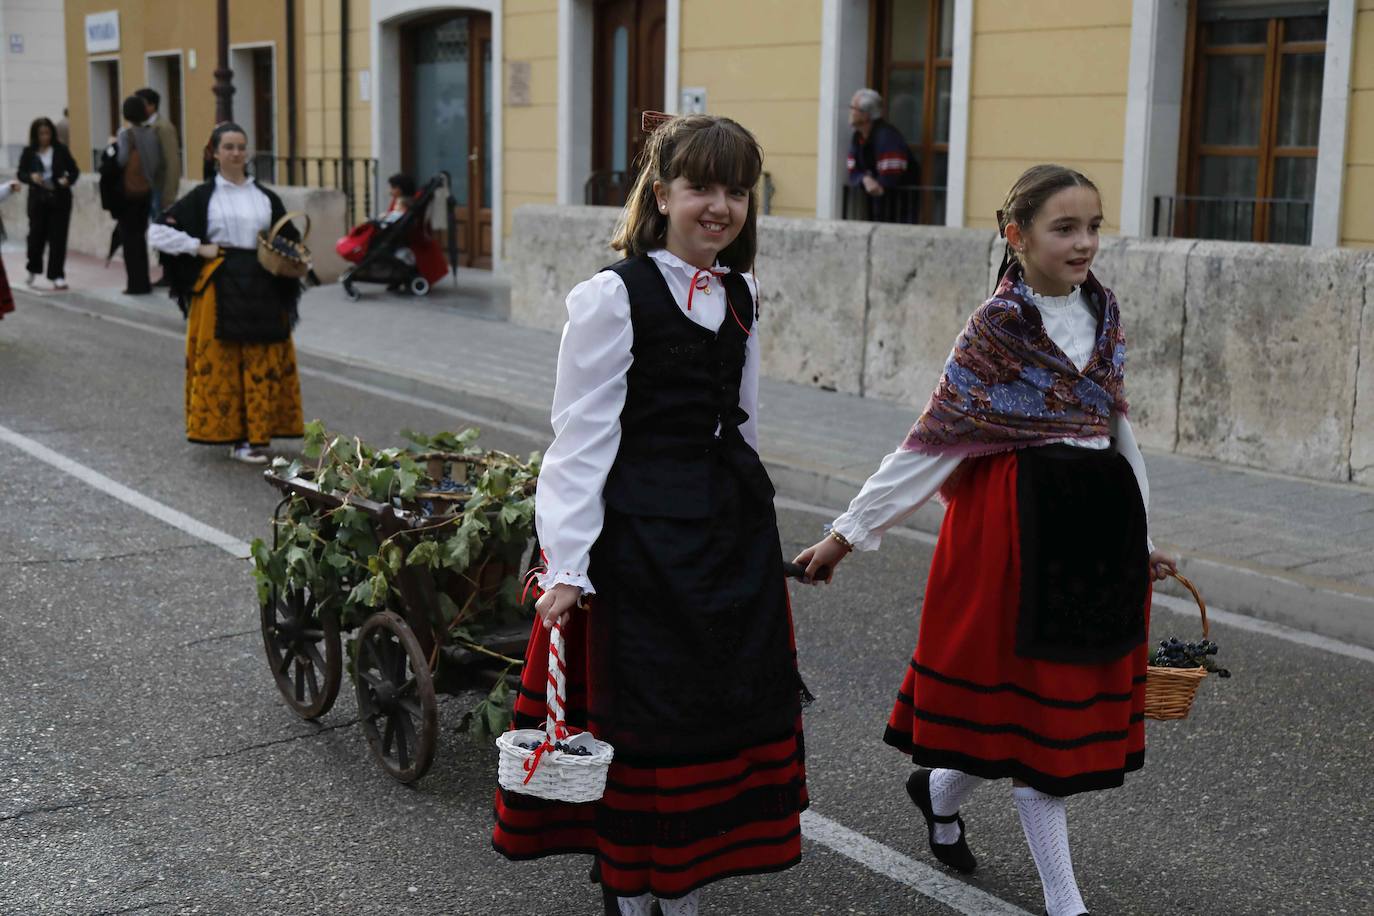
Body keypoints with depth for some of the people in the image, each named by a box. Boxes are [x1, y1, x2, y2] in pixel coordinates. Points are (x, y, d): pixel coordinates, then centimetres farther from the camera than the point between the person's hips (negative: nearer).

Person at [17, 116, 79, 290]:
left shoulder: (61, 149, -1)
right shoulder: (29, 152, 0)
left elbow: (74, 170, 4)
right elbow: (21, 173, 4)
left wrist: (68, 179, -16)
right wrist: (31, 177, -18)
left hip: (60, 199, 0)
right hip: (38, 199, 0)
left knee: (58, 238, -2)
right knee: (36, 235, 5)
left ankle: (57, 276, 3)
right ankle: (33, 269, 31)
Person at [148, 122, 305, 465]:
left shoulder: (266, 197, 11)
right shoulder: (203, 197, 2)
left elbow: (290, 240, 20)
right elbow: (158, 231, 1)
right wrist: (199, 248, -7)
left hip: (262, 289, 3)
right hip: (219, 288, -3)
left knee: (263, 363, 1)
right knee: (222, 363, -2)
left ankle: (257, 435, 7)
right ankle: (232, 435, 4)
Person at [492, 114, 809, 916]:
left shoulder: (741, 296, 9)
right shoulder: (613, 297, -11)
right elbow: (581, 435, -13)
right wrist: (567, 562, -18)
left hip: (733, 523, 7)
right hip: (641, 528, -7)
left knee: (732, 705, 10)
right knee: (641, 712, 1)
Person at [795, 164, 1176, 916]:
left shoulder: (1104, 317, 8)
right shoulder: (996, 328, -9)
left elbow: (1118, 428, 16)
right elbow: (933, 443, -9)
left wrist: (1140, 538, 18)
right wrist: (847, 533, -11)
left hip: (1098, 520, 7)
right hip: (1022, 522, -7)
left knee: (1075, 692, 12)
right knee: (1030, 695, 1)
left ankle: (940, 790, 37)